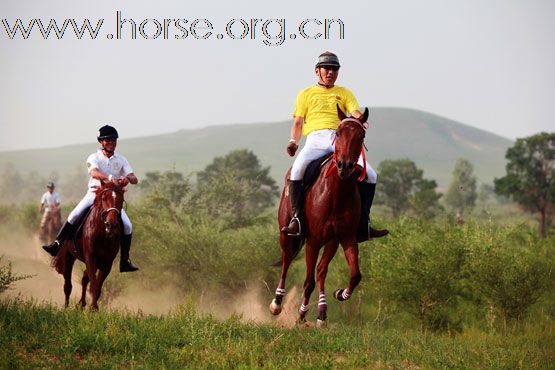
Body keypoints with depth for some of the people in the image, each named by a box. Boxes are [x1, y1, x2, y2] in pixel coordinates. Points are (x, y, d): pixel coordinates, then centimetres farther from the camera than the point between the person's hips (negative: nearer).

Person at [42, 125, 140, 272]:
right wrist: (109, 177, -41)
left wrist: (127, 179, -26)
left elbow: (134, 179, -1)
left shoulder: (121, 160, 10)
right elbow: (94, 173, -21)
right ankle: (57, 245, -16)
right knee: (74, 215, -23)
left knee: (127, 226, -14)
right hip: (94, 193, -2)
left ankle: (125, 261, -6)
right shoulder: (94, 158, 1)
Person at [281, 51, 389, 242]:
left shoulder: (344, 93, 22)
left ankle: (363, 225, -7)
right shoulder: (306, 94, 20)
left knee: (370, 175, -14)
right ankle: (297, 219, -29)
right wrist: (293, 142, -6)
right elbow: (298, 121, 14)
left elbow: (356, 113, 6)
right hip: (316, 140, -2)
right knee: (297, 169, -33)